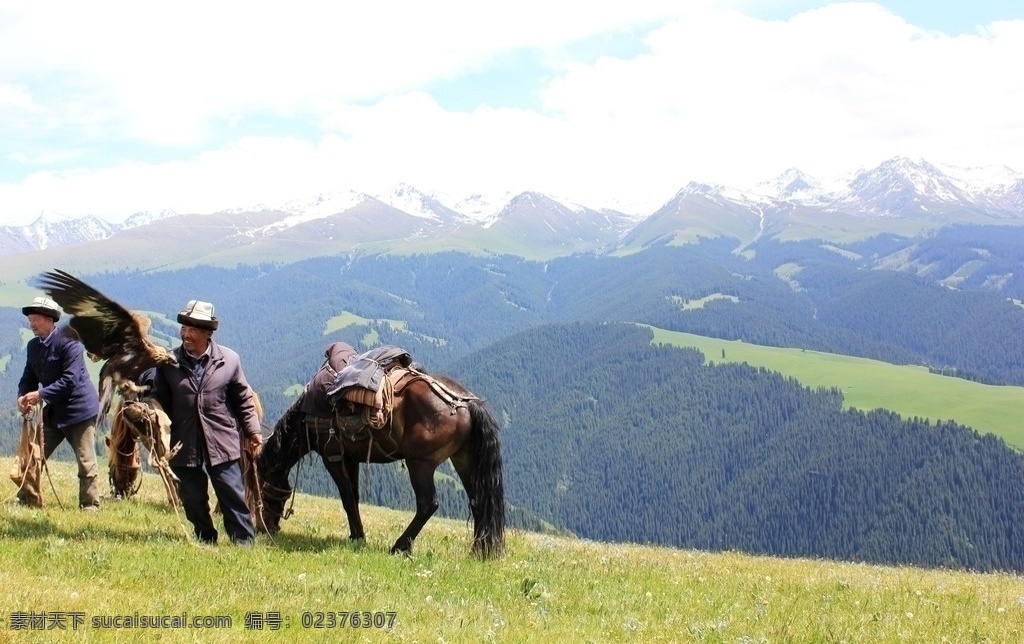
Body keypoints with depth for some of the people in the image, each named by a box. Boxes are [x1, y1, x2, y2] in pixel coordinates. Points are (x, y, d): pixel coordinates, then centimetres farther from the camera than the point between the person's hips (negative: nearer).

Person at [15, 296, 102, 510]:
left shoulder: (68, 341, -17)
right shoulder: (33, 346, 6)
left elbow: (70, 380, -23)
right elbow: (29, 377, 9)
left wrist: (40, 394, -26)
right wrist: (23, 397, -13)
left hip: (79, 408, -7)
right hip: (53, 411, 7)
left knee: (85, 461, -2)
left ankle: (90, 505, 7)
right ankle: (28, 500, 16)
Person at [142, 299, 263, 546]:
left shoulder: (229, 360, 0)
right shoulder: (169, 362, 1)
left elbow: (244, 399, 7)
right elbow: (159, 401, 5)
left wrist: (252, 431, 5)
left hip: (222, 444, -2)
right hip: (185, 446, 2)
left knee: (233, 498, 1)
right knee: (193, 502, 9)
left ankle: (244, 542, 10)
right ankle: (205, 541, 25)